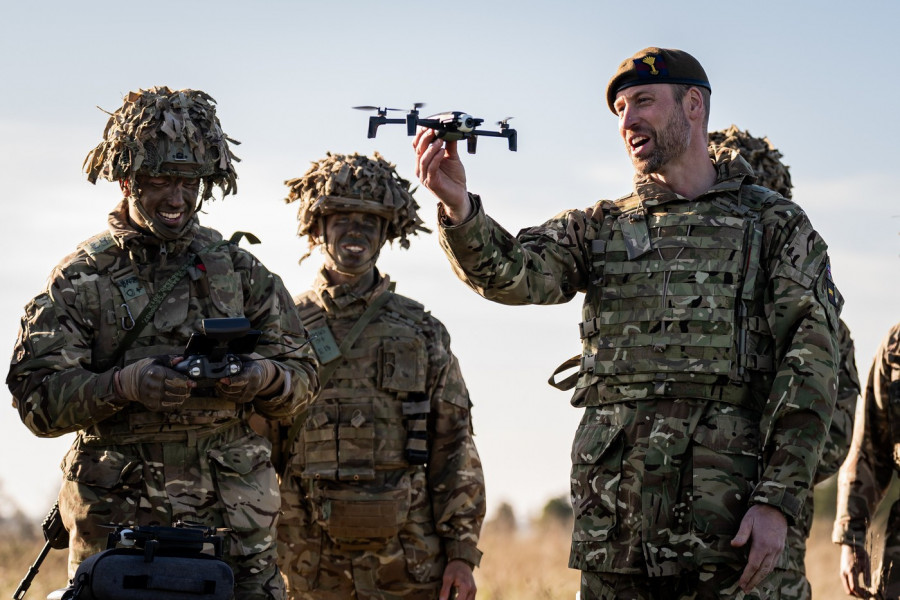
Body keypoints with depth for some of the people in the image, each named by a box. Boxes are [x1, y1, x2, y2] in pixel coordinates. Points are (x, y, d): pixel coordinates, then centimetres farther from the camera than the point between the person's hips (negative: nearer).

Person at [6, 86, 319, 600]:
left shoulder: (238, 268, 12)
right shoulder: (82, 277, 4)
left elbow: (303, 376, 11)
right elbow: (38, 398, -5)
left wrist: (265, 377, -13)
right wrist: (122, 385, -22)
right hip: (118, 515, -2)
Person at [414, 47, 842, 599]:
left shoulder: (775, 224, 7)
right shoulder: (599, 228, 17)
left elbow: (811, 367, -1)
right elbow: (513, 274, -1)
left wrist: (778, 500, -12)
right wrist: (458, 208, -23)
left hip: (725, 511, -3)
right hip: (613, 511, 3)